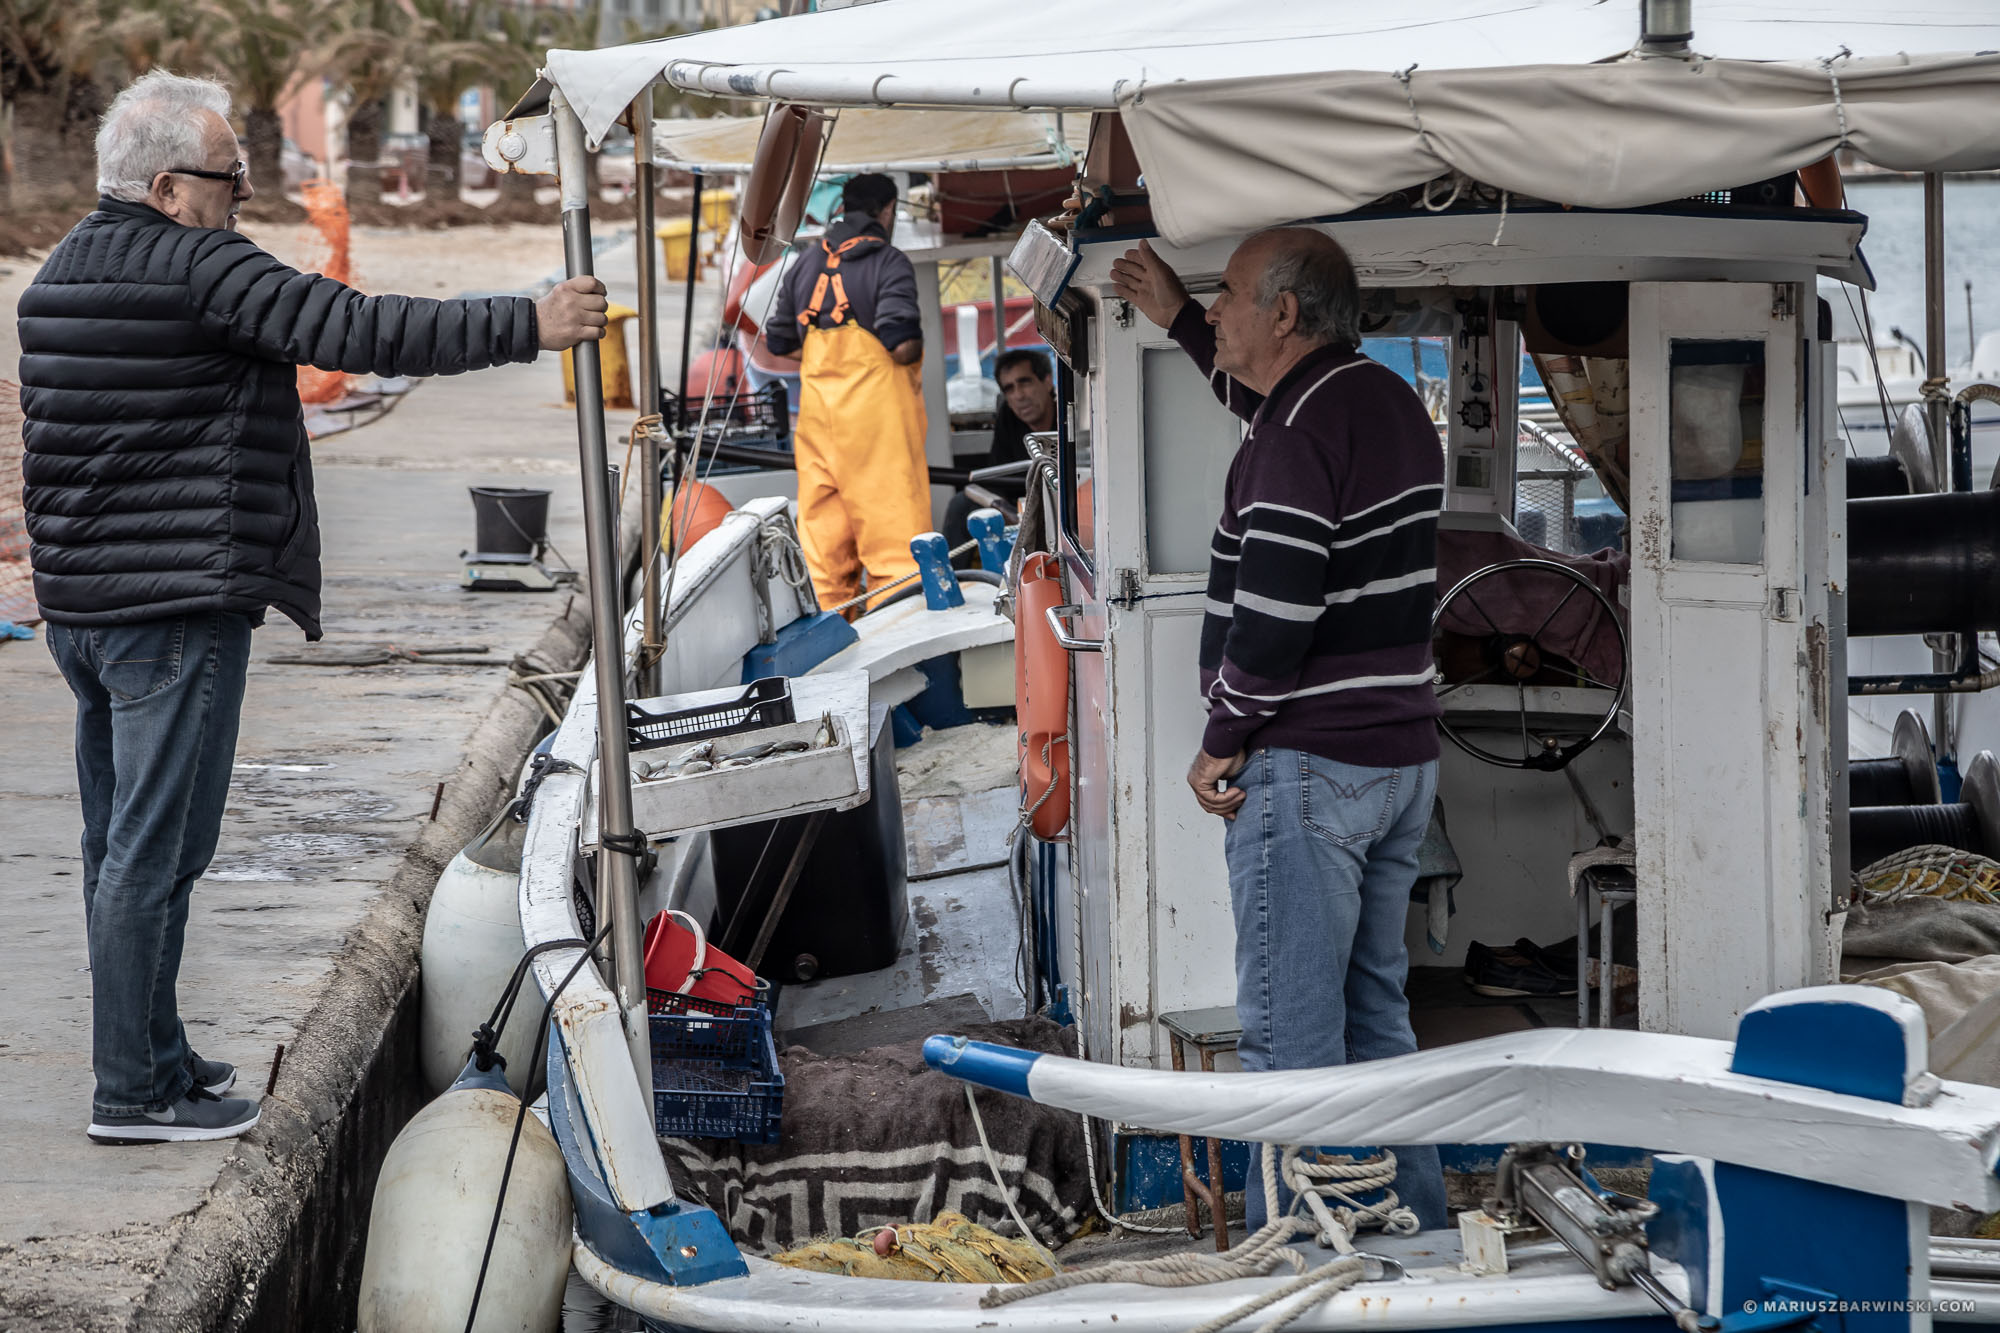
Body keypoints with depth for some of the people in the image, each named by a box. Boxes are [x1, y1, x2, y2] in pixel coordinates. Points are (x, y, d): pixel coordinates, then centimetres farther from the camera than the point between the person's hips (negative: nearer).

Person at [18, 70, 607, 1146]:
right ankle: (131, 1091, -5)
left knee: (118, 844, 15)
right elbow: (358, 331, -21)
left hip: (79, 603, 10)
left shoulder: (58, 276, 15)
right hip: (178, 611, -10)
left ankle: (153, 1056, 24)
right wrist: (528, 326, -17)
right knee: (154, 851, -7)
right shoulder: (199, 269, -14)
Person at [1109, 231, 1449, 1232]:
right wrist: (1174, 318, 38)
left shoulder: (1298, 435, -17)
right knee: (1375, 1018, 15)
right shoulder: (1387, 402, 13)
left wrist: (1221, 741, -11)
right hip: (1402, 759, 9)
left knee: (1289, 1033, -6)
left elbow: (1274, 612, -23)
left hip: (1306, 766, -9)